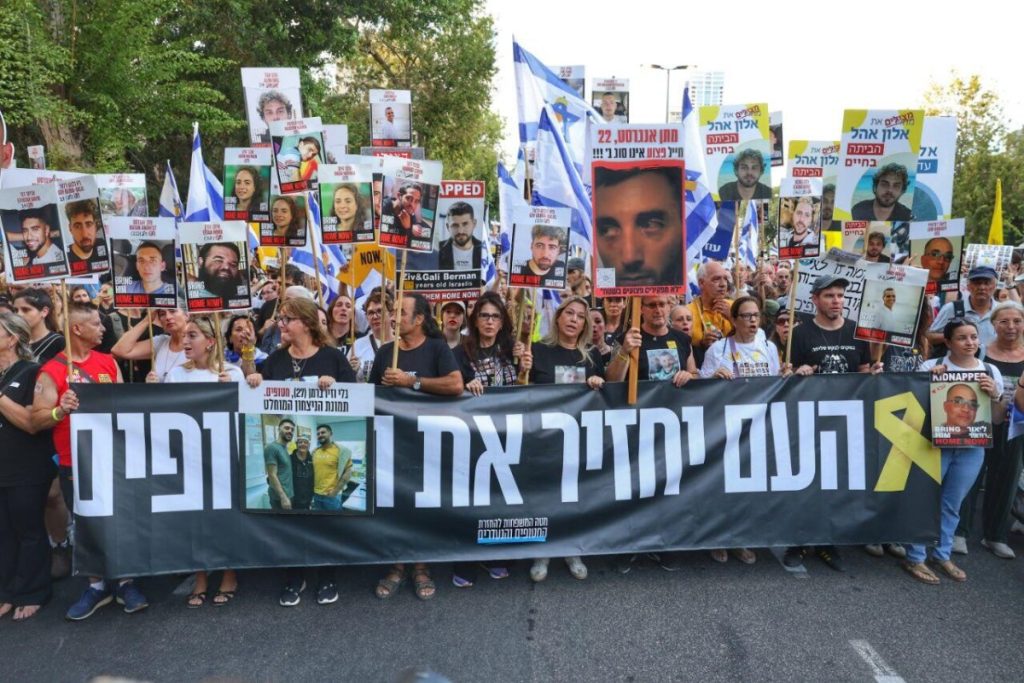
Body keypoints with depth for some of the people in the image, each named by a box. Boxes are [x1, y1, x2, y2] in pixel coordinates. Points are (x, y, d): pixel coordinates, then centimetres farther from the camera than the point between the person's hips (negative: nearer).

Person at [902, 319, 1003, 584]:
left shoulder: (991, 371, 5)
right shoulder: (931, 367, -7)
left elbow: (996, 418, 9)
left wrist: (994, 395, -10)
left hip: (972, 448, 4)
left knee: (952, 504, 15)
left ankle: (942, 555, 30)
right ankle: (915, 558, 13)